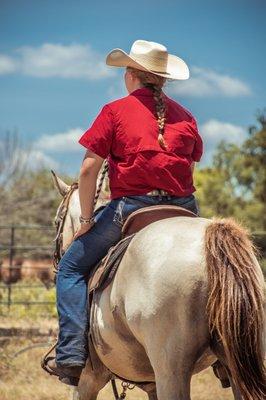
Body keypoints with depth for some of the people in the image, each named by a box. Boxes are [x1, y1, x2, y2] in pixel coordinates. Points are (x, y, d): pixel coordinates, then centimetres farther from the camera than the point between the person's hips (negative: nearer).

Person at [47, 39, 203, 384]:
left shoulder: (116, 111, 1)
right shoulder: (184, 116, 15)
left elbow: (89, 168, -5)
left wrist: (86, 219, 2)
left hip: (131, 206, -4)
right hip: (184, 209, 4)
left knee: (71, 268, 9)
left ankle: (71, 355, -5)